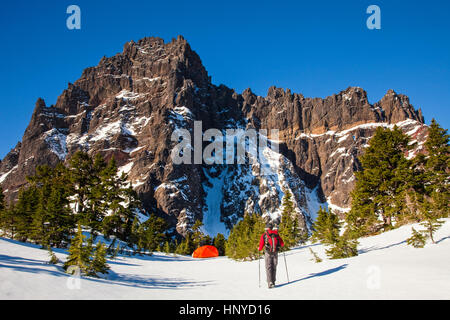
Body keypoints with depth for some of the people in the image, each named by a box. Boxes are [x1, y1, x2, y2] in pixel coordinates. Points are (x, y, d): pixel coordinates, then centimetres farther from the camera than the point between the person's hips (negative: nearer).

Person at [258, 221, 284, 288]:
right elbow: (282, 244, 11)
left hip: (268, 253, -2)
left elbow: (261, 246, 0)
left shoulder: (264, 235, 0)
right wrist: (278, 245, 32)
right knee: (274, 267, 13)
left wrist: (259, 249, 22)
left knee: (268, 268, -1)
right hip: (275, 253, 2)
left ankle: (270, 282, -12)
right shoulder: (276, 234, 8)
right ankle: (273, 282, 15)